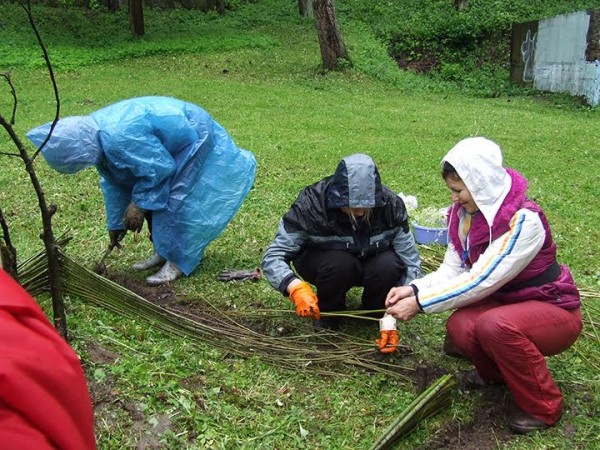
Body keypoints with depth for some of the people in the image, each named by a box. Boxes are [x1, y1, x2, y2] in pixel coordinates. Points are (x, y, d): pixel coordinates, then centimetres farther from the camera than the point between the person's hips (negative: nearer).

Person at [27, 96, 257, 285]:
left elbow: (160, 169, -27)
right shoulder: (95, 134, -4)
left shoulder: (120, 137, -37)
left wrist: (139, 204, -14)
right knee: (150, 198, 9)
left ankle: (178, 261, -1)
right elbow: (113, 181, 9)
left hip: (195, 144, -10)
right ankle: (162, 251, 22)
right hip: (172, 143, 10)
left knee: (176, 202, -14)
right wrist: (115, 224, 16)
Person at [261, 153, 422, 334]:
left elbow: (411, 262, -21)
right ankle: (327, 313, -5)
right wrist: (296, 287, -51)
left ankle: (374, 312, -1)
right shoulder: (312, 204, -30)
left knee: (389, 265, -32)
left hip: (369, 263, 2)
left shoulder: (391, 205, -25)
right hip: (320, 261, -1)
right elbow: (272, 257, -30)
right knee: (339, 263, -36)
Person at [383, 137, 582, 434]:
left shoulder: (524, 220, -28)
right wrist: (413, 289, -20)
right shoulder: (464, 214, -4)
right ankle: (498, 370, 12)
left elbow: (481, 280, -31)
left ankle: (543, 406, -9)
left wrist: (420, 304, -28)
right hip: (508, 303, 6)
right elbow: (452, 270, -3)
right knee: (459, 328, -24)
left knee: (495, 326, -36)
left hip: (554, 310, -6)